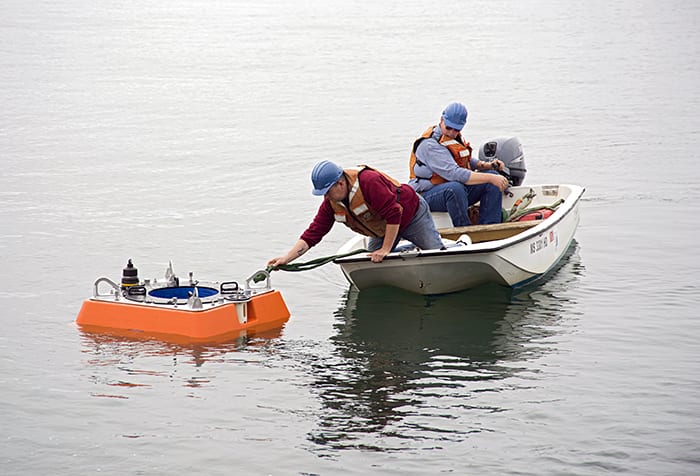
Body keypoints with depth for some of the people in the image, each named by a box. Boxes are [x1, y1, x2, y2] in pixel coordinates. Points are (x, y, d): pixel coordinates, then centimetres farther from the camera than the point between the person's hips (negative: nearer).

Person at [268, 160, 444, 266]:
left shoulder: (369, 181, -38)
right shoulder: (331, 203, -15)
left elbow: (394, 215, -37)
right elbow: (312, 234, -15)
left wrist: (385, 250, -34)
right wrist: (286, 259, -25)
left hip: (412, 214, -7)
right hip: (383, 230, 7)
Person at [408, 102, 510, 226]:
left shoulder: (455, 137, 8)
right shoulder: (430, 144, -21)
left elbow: (467, 160, 24)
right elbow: (454, 174, -30)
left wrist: (486, 165, 2)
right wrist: (490, 178, -30)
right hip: (428, 195, -9)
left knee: (493, 175, -6)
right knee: (455, 188, -41)